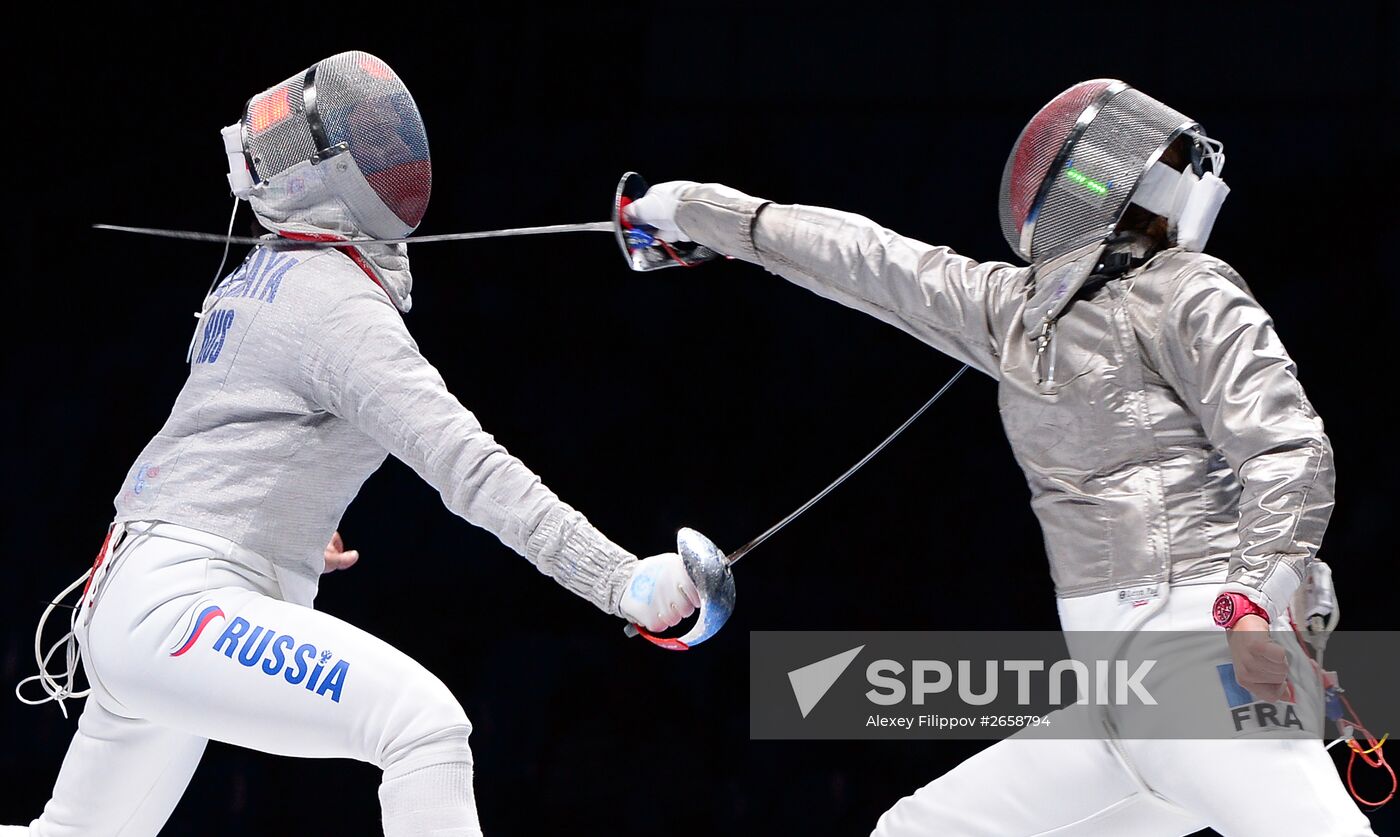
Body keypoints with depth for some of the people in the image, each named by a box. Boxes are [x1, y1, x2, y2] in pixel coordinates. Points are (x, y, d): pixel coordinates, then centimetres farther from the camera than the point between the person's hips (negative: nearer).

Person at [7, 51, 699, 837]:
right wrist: (619, 579, -31)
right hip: (178, 613, -10)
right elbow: (464, 462, -25)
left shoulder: (256, 277, 13)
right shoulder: (338, 306, -16)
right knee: (423, 722, -25)